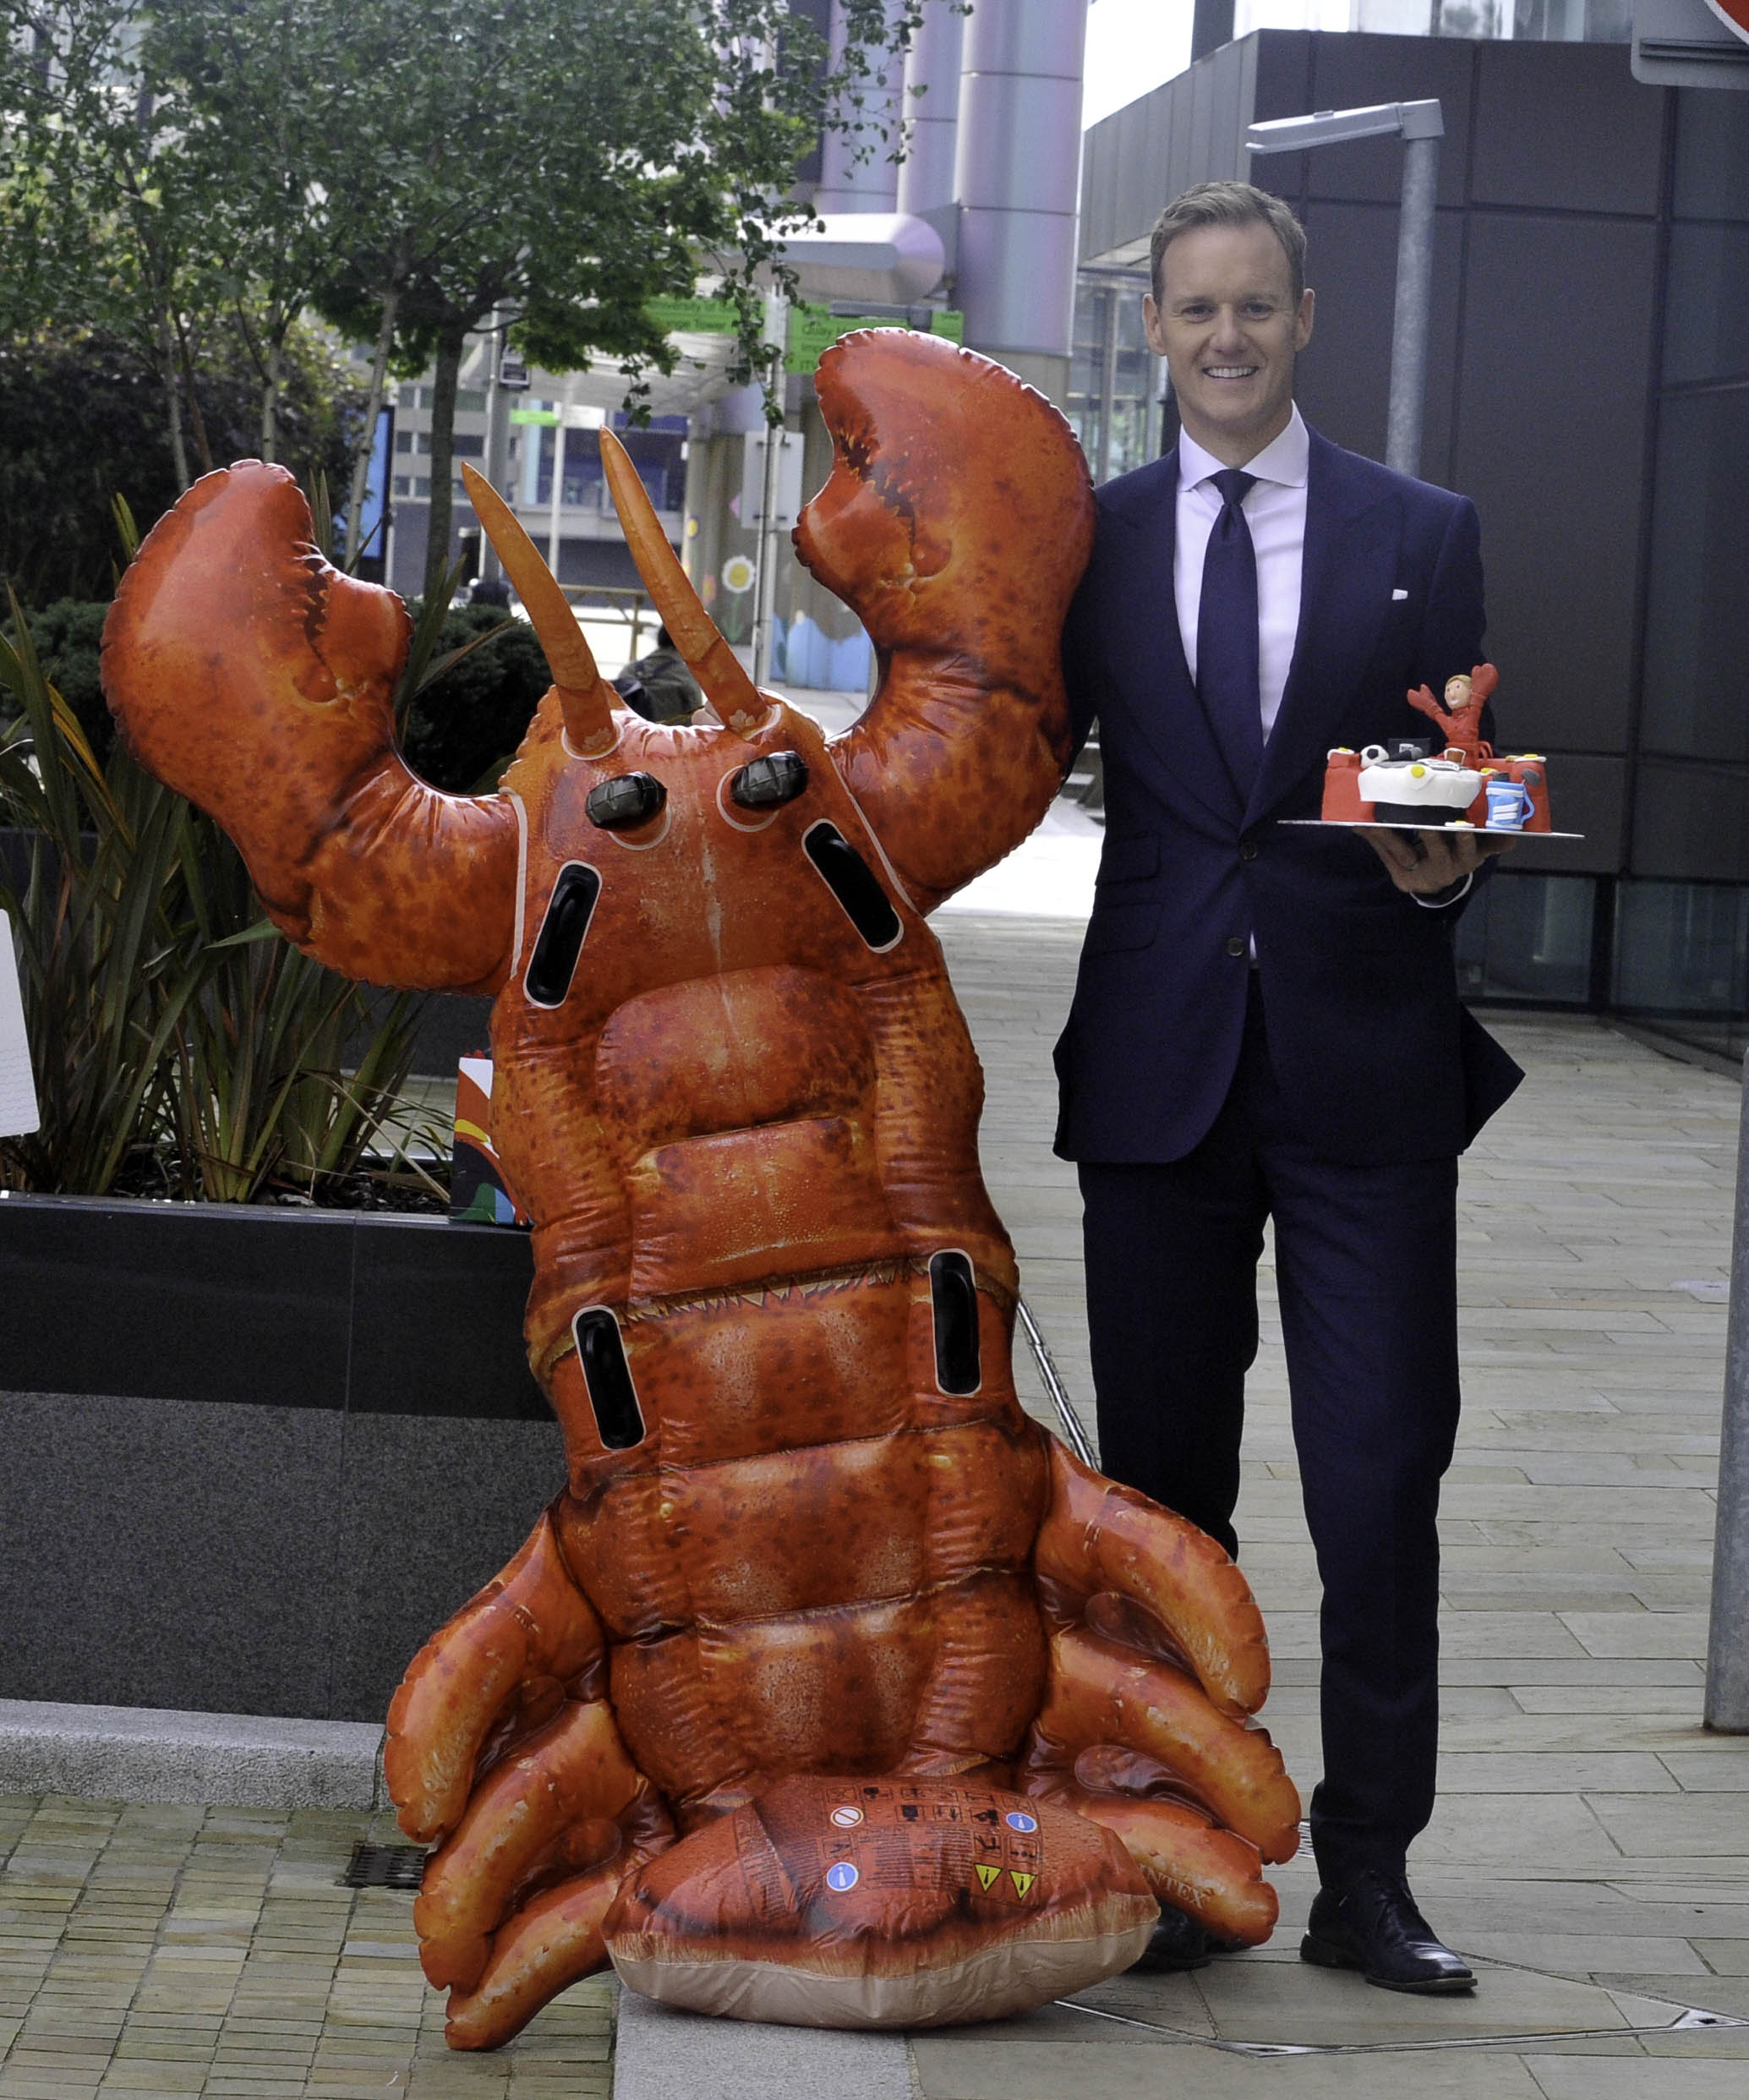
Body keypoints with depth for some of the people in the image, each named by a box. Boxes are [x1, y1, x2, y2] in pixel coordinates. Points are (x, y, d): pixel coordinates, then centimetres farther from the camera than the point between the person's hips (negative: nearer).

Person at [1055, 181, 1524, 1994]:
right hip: (1158, 1074, 1)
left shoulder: (1422, 538, 7)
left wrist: (1443, 871, -15)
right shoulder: (1087, 538, 10)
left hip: (1363, 1075, -1)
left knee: (1382, 1485, -3)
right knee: (1163, 1484, 7)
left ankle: (1367, 1877, 7)